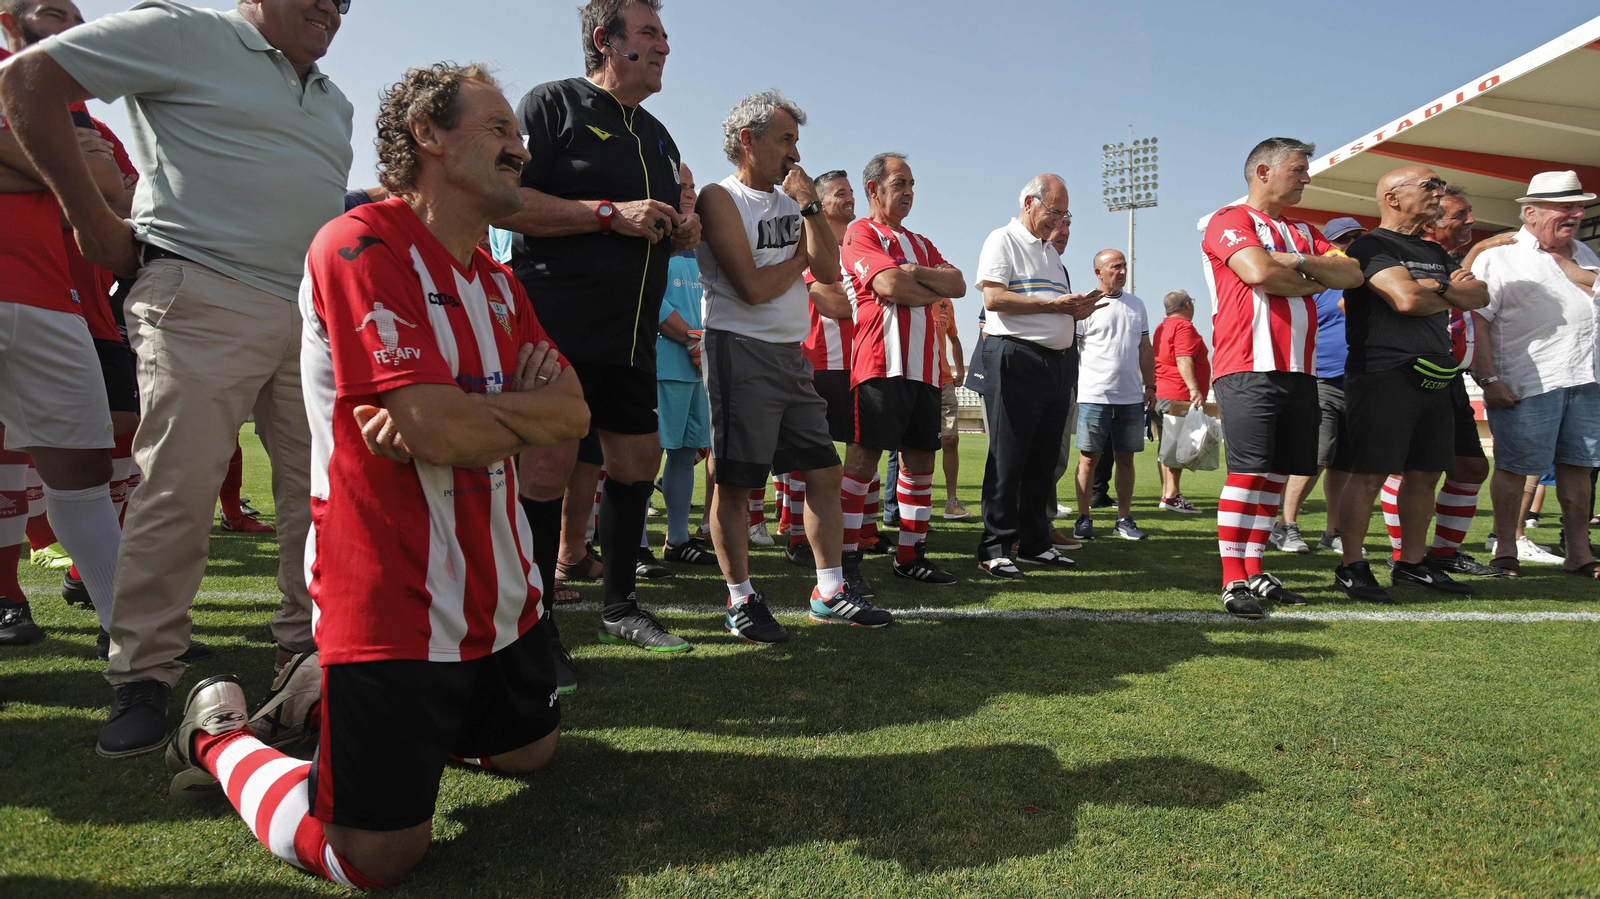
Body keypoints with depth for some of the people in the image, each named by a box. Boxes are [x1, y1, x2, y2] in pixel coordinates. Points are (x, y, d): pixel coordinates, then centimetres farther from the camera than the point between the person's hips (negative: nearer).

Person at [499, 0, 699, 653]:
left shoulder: (658, 136, 22)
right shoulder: (554, 104, -1)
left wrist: (682, 233, 6)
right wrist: (611, 213, -17)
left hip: (632, 338, 8)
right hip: (556, 331, -8)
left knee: (638, 464, 9)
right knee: (547, 471, -8)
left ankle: (620, 607, 25)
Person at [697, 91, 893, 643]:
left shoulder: (790, 201, 16)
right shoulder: (721, 198, -5)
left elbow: (829, 272, 6)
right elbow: (753, 287, -15)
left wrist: (810, 206, -1)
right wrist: (799, 257, 2)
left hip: (792, 354, 8)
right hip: (741, 350, -7)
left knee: (824, 472, 7)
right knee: (734, 484, -1)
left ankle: (830, 593, 17)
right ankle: (741, 601, 12)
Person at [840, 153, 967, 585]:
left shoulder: (921, 244, 25)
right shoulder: (860, 234, 1)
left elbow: (959, 284, 10)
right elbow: (889, 285, -15)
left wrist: (916, 273, -7)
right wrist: (936, 290, 1)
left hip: (924, 367, 8)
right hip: (881, 364, -8)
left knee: (921, 458, 8)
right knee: (864, 456, -9)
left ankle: (911, 554, 16)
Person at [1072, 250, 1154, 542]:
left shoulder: (1136, 304, 14)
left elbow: (1145, 349, 17)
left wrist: (1150, 386, 12)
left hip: (1131, 396, 5)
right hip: (1094, 396, -5)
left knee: (1126, 458, 8)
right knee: (1089, 458, 0)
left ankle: (1125, 519, 16)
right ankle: (1084, 518, 8)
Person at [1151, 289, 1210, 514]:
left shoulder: (1162, 327, 21)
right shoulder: (1183, 327, -9)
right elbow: (1183, 360, -21)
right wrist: (1194, 389, -29)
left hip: (1161, 395, 10)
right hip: (1179, 396, -10)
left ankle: (1166, 495, 13)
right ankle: (1173, 496, -16)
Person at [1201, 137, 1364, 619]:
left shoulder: (1303, 232, 24)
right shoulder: (1230, 220, 1)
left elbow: (1352, 274, 11)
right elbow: (1259, 272, -17)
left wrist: (1300, 262, -5)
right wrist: (1313, 282, 0)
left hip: (1298, 371, 8)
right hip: (1248, 368, -8)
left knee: (1275, 473, 8)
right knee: (1247, 471, -11)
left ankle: (1255, 572, 15)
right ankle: (1232, 579, -6)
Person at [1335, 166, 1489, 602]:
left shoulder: (1435, 252, 22)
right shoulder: (1372, 246, -5)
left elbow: (1479, 296, 13)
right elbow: (1405, 298, -18)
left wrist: (1437, 286, -6)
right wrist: (1449, 298, 1)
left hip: (1433, 380, 9)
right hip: (1383, 376, -9)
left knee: (1425, 474, 11)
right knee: (1369, 474, -8)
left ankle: (1413, 563, 22)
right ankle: (1352, 567, -1)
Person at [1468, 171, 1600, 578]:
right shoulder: (1498, 256, -2)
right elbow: (1475, 318, -10)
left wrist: (1565, 265, 2)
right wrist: (1489, 378, -15)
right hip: (1526, 384, -6)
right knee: (1514, 466, -1)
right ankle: (1505, 548, 10)